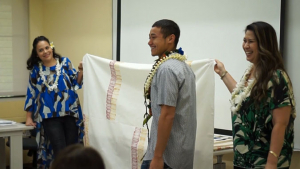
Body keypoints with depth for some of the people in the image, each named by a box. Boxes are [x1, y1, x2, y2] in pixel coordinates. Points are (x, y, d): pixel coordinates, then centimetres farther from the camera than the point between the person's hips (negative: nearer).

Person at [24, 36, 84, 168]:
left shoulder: (65, 62, 5)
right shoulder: (35, 69, 6)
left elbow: (76, 83, 6)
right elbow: (31, 94, 10)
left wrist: (81, 71, -13)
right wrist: (29, 117, 7)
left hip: (70, 112, 1)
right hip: (50, 116, -1)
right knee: (60, 152, -9)